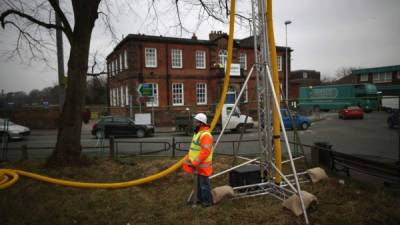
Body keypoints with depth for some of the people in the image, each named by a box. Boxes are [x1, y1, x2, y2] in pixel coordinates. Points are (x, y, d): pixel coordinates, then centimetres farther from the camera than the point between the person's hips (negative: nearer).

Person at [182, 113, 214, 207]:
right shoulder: (197, 133, 12)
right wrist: (188, 159, 10)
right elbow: (193, 149, 18)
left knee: (204, 183, 2)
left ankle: (207, 201, 17)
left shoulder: (205, 135, -22)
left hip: (203, 165, -10)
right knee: (199, 182, 21)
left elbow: (205, 152, -29)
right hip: (198, 165, 10)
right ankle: (200, 198, 36)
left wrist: (194, 163, -27)